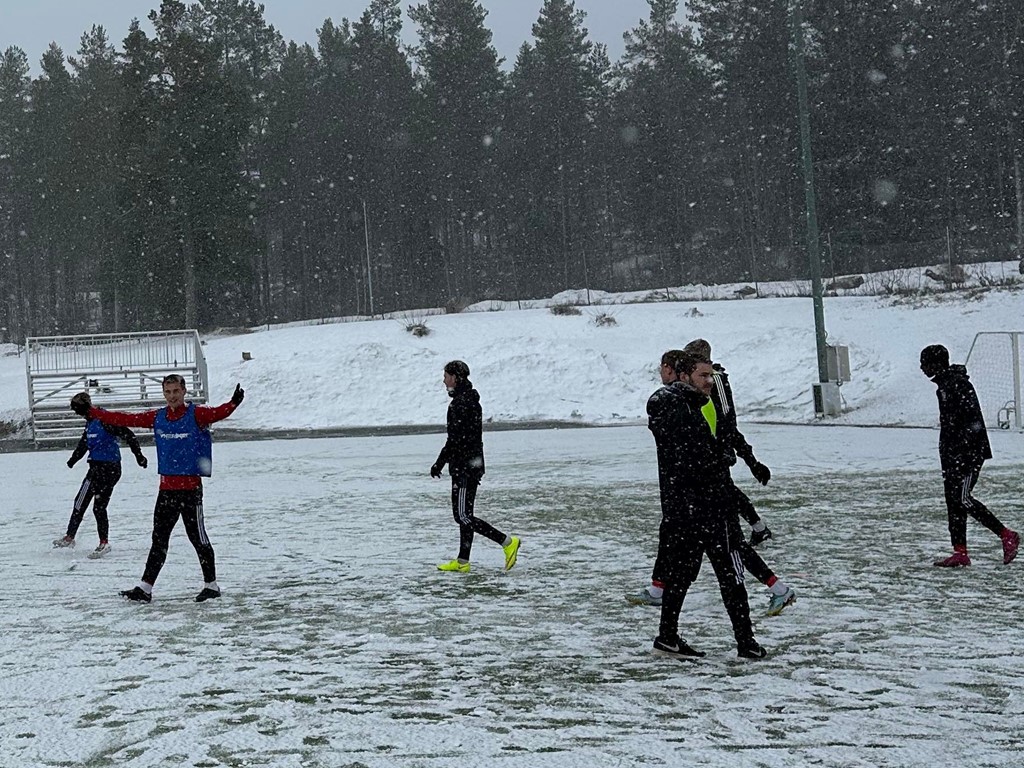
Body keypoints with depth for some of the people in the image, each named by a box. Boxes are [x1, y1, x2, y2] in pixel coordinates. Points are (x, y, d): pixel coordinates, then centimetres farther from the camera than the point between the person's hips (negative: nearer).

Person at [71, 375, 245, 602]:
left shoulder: (196, 414, -5)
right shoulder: (157, 418, 9)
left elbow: (217, 413, -24)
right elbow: (125, 419, 13)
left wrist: (233, 403, -45)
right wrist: (90, 412, 13)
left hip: (191, 487, -5)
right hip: (166, 487, 5)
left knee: (198, 538, 2)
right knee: (159, 540, 9)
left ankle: (211, 585, 14)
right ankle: (145, 588, 12)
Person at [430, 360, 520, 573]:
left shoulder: (462, 403, -17)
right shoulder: (469, 399, 15)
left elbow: (455, 439, -22)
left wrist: (439, 463, -16)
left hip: (464, 467, -10)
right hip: (471, 466, 10)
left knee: (463, 516, -8)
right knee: (462, 514, 12)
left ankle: (508, 542, -8)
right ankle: (462, 562, 15)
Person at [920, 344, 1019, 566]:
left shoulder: (958, 384, -16)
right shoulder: (944, 384, 15)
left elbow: (973, 419, -22)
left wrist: (964, 451, -25)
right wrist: (946, 453, 23)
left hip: (969, 452, -10)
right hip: (952, 453, 10)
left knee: (962, 499, -12)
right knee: (952, 500, 6)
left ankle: (1007, 536, -2)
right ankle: (960, 552, 8)